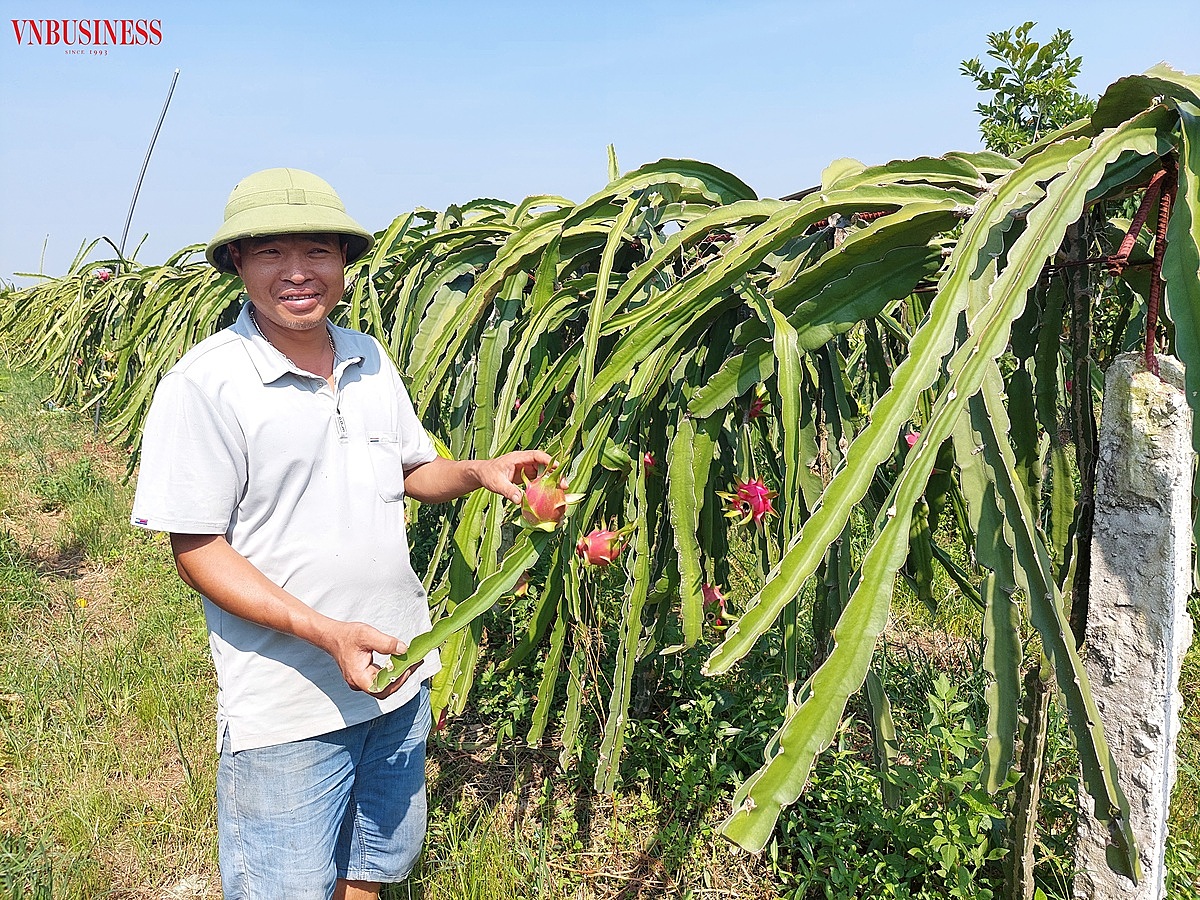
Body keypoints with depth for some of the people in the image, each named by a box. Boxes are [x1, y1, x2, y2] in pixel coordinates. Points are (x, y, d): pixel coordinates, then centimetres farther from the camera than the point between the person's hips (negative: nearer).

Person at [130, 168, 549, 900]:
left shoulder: (370, 360, 3)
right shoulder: (206, 383, -16)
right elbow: (197, 549, -15)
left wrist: (479, 472, -6)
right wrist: (327, 633, -25)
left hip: (399, 675, 6)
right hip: (288, 705, -5)